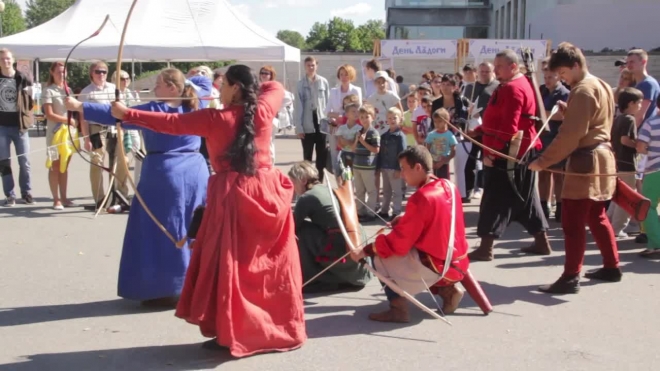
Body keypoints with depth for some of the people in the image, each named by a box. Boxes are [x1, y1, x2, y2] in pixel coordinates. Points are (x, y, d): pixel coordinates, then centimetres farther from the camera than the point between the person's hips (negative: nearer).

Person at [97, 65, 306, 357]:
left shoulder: (214, 119, -8)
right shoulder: (263, 111, 1)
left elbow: (170, 123, -4)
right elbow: (276, 87, 23)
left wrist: (127, 114, 3)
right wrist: (254, 85, 30)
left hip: (233, 195, -4)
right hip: (267, 193, 4)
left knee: (229, 264, 4)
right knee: (274, 264, 9)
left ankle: (229, 332, 8)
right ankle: (283, 329, 18)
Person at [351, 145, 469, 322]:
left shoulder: (421, 198, -22)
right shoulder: (449, 186, 2)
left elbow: (398, 243, -20)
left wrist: (365, 251, -12)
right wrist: (405, 219, 10)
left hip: (436, 267, -8)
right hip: (458, 264, 8)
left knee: (378, 257, -1)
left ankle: (398, 309, -3)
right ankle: (447, 290, 17)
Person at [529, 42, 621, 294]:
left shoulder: (583, 91, -16)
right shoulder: (601, 86, 15)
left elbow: (570, 135, -23)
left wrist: (543, 161, -21)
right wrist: (568, 110, 8)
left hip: (585, 161, -10)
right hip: (601, 156, 10)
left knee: (573, 222, -8)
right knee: (596, 217, 18)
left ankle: (570, 278, -6)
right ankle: (612, 267, 26)